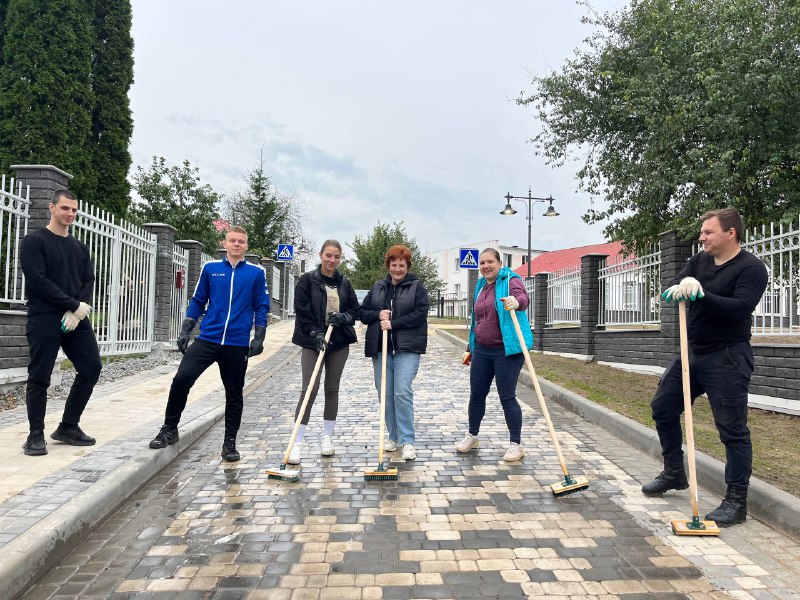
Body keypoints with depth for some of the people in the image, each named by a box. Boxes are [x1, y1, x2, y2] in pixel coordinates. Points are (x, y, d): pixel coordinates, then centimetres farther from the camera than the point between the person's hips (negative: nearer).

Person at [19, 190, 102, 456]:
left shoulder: (80, 247, 17)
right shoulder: (34, 241, -1)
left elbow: (89, 281, 9)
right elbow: (38, 281, -12)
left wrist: (77, 311, -9)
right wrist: (75, 305, -15)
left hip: (76, 318, 6)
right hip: (44, 319, -5)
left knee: (91, 367, 1)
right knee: (40, 376, -2)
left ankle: (68, 427, 14)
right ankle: (36, 435, 10)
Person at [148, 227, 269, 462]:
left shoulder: (256, 273, 2)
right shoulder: (210, 268, 6)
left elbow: (261, 307, 4)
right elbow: (197, 302, 11)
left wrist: (258, 338, -2)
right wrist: (185, 331, 5)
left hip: (237, 345, -1)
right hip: (207, 339, 1)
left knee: (234, 394, 7)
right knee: (181, 379, -11)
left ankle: (230, 442, 22)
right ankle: (169, 429, 10)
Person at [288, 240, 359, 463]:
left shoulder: (344, 283, 7)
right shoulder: (307, 280, -4)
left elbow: (355, 309, 11)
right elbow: (302, 312, -8)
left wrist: (344, 317, -10)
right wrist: (316, 334, -18)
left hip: (339, 342, 4)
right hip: (313, 341, -4)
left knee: (332, 389, 9)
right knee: (309, 389, -9)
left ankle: (327, 438, 22)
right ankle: (297, 443, -3)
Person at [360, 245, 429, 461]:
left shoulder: (417, 287, 2)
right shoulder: (378, 287, 14)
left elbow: (420, 313, -9)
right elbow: (363, 312, 14)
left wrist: (393, 323, -15)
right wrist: (378, 315, -7)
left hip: (407, 348, -5)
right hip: (380, 347, 5)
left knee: (402, 392, -13)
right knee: (385, 393, 7)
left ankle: (407, 442, -4)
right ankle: (394, 437, 22)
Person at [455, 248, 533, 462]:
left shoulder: (510, 280, -6)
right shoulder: (481, 287, 15)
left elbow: (523, 297, -29)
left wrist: (516, 302, -52)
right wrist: (471, 349, 24)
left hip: (507, 350, -7)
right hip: (482, 350, 7)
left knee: (507, 397, -5)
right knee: (476, 394, 13)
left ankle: (516, 444, 9)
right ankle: (472, 436, 31)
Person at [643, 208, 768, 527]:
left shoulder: (751, 268, -11)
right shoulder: (699, 261, 8)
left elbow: (740, 307, -25)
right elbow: (669, 292, -5)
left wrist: (700, 294, -33)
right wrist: (681, 286, -28)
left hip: (727, 360, -8)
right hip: (692, 353, 8)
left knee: (732, 428, -4)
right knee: (662, 407, 14)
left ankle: (737, 501, 8)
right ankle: (674, 473, 32)